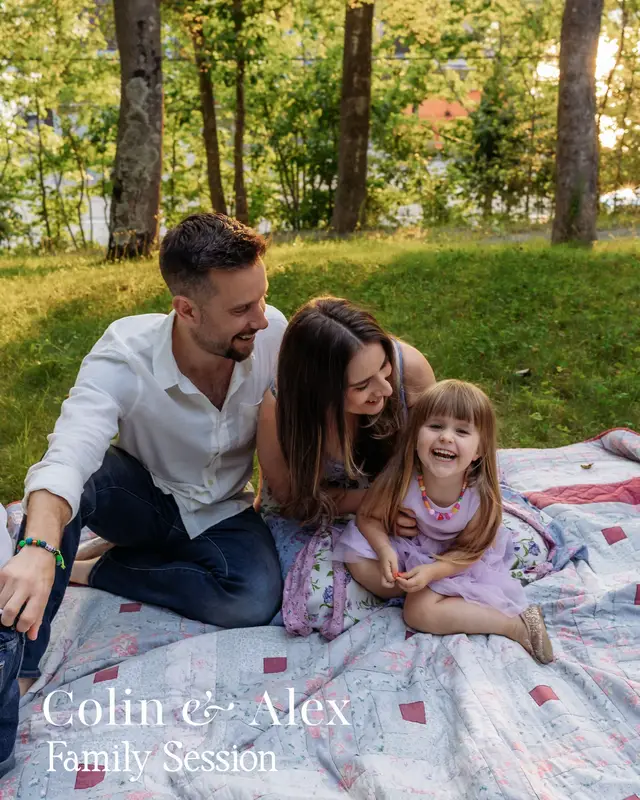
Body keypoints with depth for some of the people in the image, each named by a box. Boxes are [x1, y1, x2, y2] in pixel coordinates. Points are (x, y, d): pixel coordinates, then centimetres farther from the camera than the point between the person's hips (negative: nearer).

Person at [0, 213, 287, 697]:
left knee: (256, 601, -27)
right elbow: (67, 459, -45)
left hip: (221, 513, 2)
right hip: (140, 495, -2)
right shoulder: (124, 357, -29)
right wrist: (40, 548, -63)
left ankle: (96, 571, -8)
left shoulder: (273, 332, -23)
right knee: (76, 481, -35)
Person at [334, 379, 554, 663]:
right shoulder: (399, 479, -30)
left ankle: (518, 624, -11)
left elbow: (469, 551, -14)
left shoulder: (482, 495, -30)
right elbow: (369, 516, -13)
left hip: (457, 562, -3)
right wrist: (385, 551, -31)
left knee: (420, 611, -22)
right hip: (408, 548, 3)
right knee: (359, 563, -19)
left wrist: (431, 571, -30)